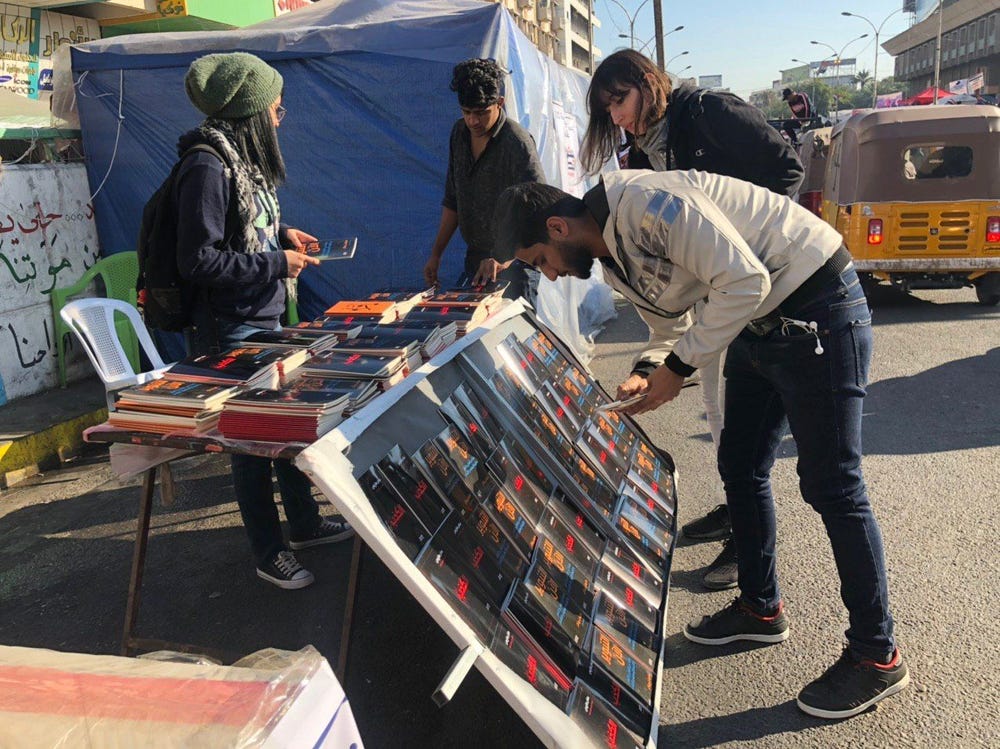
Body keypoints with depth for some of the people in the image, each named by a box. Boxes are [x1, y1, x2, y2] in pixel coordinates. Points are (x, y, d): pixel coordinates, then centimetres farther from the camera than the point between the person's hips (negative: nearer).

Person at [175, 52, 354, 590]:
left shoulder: (244, 158, 10)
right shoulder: (208, 167, -20)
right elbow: (199, 260, -24)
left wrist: (282, 234, 6)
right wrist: (277, 262, -18)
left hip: (266, 320, 9)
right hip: (232, 330, -9)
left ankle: (304, 522, 35)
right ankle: (269, 554, 18)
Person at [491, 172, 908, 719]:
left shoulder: (650, 203, -24)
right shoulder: (614, 262, 6)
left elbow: (744, 282, -27)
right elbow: (668, 328, 17)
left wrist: (679, 366, -21)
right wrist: (645, 375, -3)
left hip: (817, 309, -10)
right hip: (757, 322, 10)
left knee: (829, 485, -5)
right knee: (739, 467, 14)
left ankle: (877, 658, 10)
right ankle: (760, 608, 33)